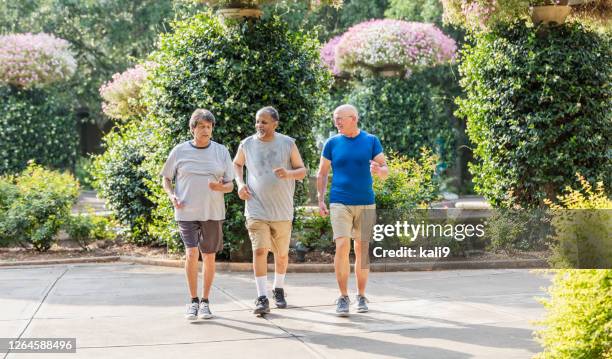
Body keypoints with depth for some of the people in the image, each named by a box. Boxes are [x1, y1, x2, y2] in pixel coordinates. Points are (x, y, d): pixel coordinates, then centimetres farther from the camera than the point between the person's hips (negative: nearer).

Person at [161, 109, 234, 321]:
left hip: (213, 213, 2)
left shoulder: (221, 152, 4)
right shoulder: (179, 151, 2)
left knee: (209, 256, 6)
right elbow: (166, 179, 11)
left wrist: (221, 187, -16)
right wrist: (172, 195, -8)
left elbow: (230, 185, 7)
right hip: (187, 213, -2)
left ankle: (205, 301, 20)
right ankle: (193, 301, -1)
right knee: (191, 253, -15)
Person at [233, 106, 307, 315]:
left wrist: (288, 174, -18)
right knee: (259, 250, -15)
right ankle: (262, 298, -13)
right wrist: (240, 184, 1)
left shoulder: (288, 143, -1)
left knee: (282, 253, 12)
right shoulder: (247, 145, 0)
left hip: (282, 211, 1)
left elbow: (302, 171, 4)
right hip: (257, 210, -1)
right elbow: (237, 164, 19)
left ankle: (279, 290, 34)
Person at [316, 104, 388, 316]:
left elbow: (385, 170, 4)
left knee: (362, 250, 6)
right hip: (340, 203, -1)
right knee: (342, 247, -15)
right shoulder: (332, 143, 5)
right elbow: (322, 174, 10)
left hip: (365, 203, 1)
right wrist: (320, 200, 0)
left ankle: (361, 297, 18)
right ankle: (343, 297, -7)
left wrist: (378, 170, -19)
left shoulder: (371, 141, 4)